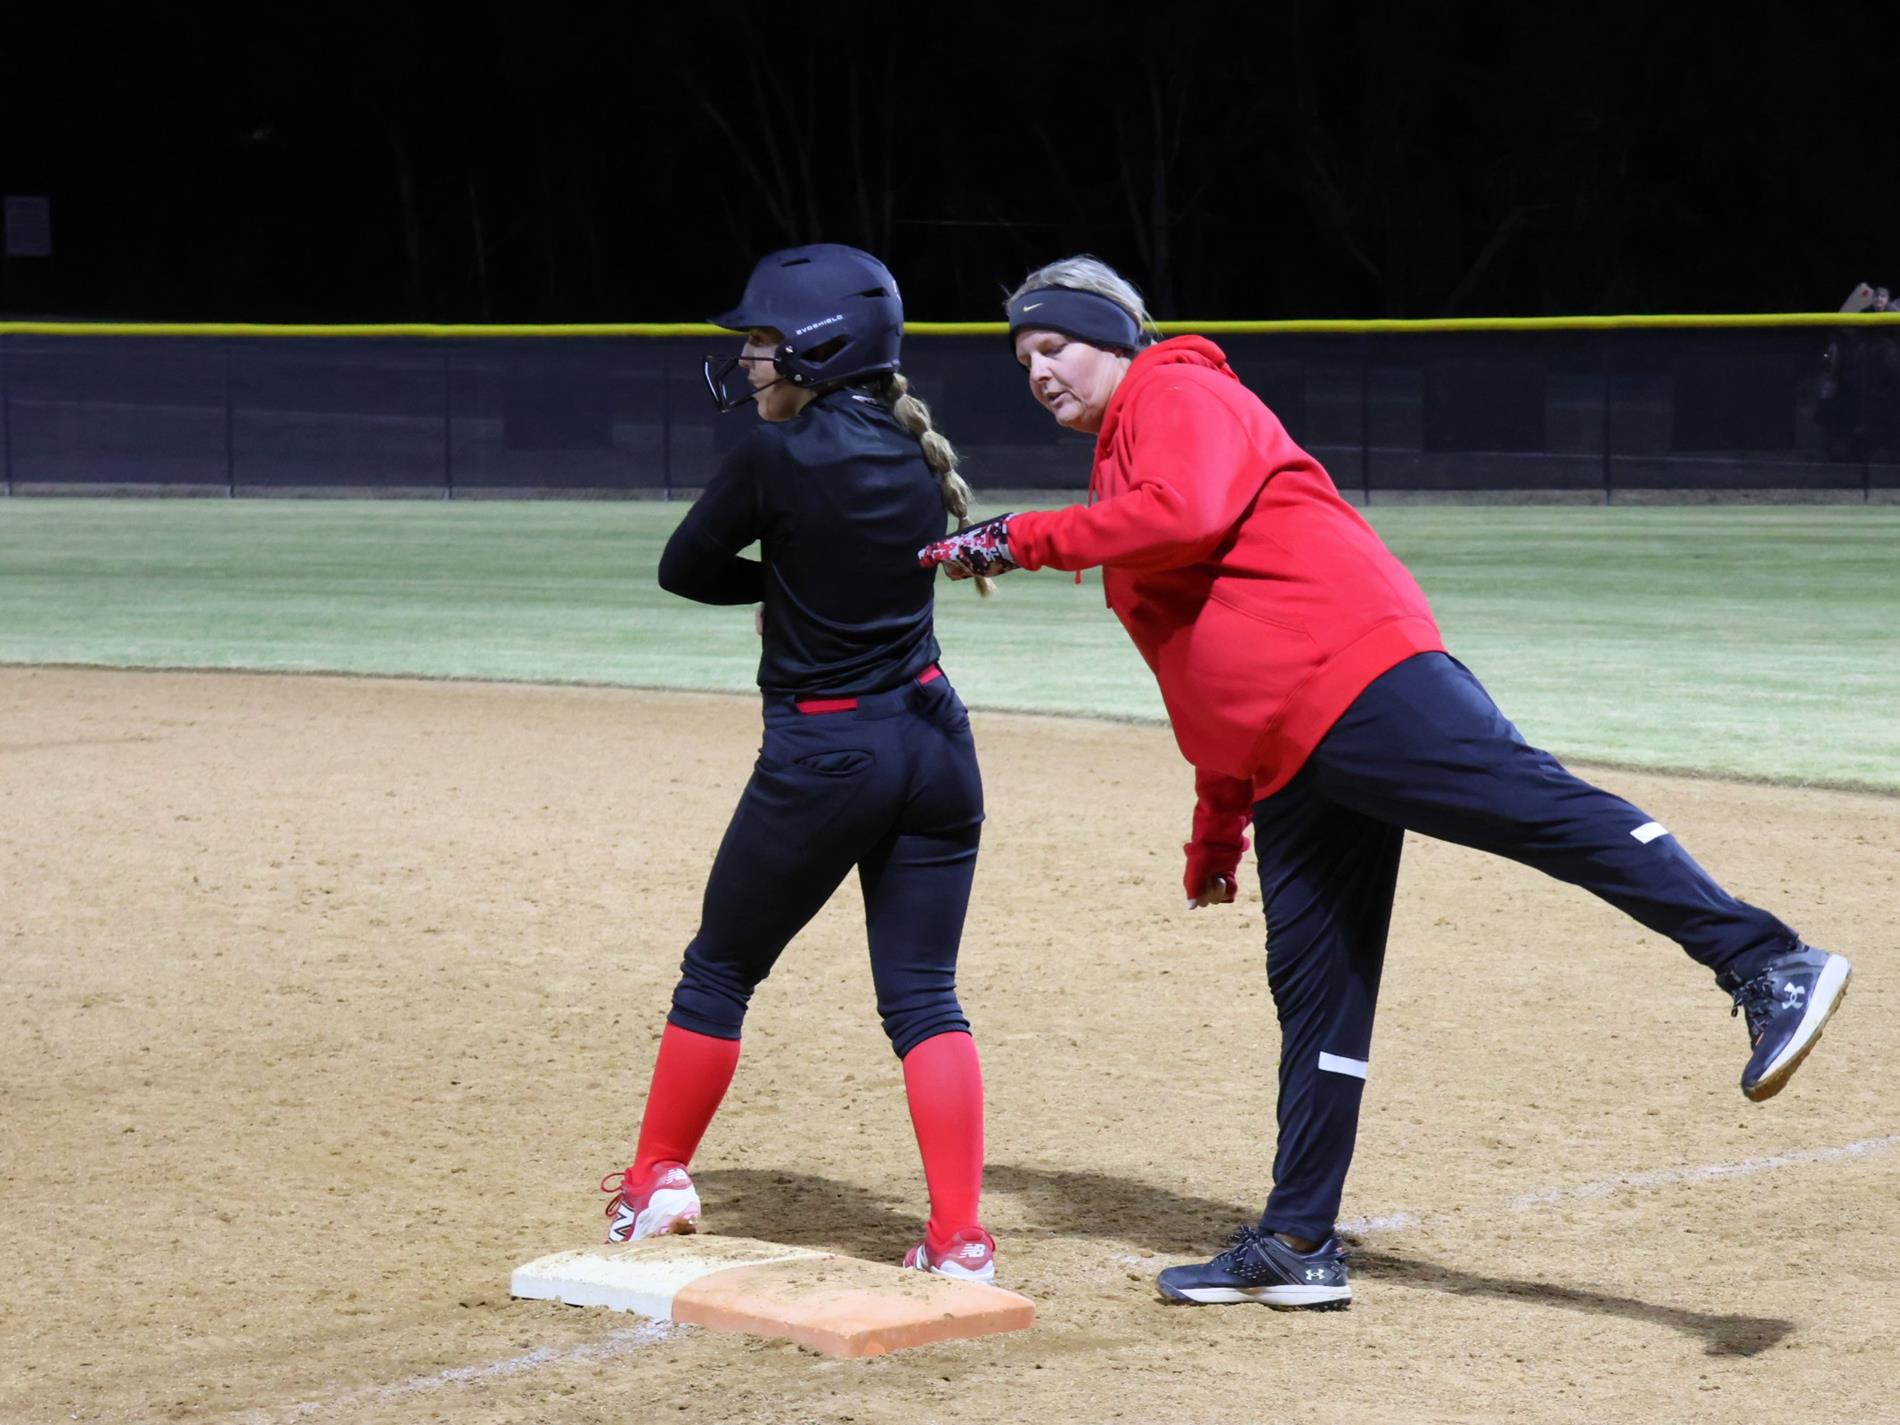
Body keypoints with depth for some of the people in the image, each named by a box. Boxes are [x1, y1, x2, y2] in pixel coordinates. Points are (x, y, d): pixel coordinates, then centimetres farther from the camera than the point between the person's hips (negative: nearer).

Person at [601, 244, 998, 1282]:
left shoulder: (777, 458, -13)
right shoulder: (918, 457, 5)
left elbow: (684, 567, 0)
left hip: (820, 757, -5)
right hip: (934, 743, 5)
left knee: (720, 969, 15)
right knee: (922, 995, 4)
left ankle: (657, 1182, 28)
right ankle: (959, 1238, -6)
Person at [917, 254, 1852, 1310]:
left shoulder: (1178, 394, 6)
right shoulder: (1123, 470, 32)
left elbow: (1189, 517, -18)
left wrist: (1028, 539, -11)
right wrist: (1217, 832, 31)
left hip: (1358, 670, -10)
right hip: (1287, 763, 10)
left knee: (1539, 806, -24)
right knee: (1314, 991, 9)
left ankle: (1767, 968, -36)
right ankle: (1299, 1245, 12)